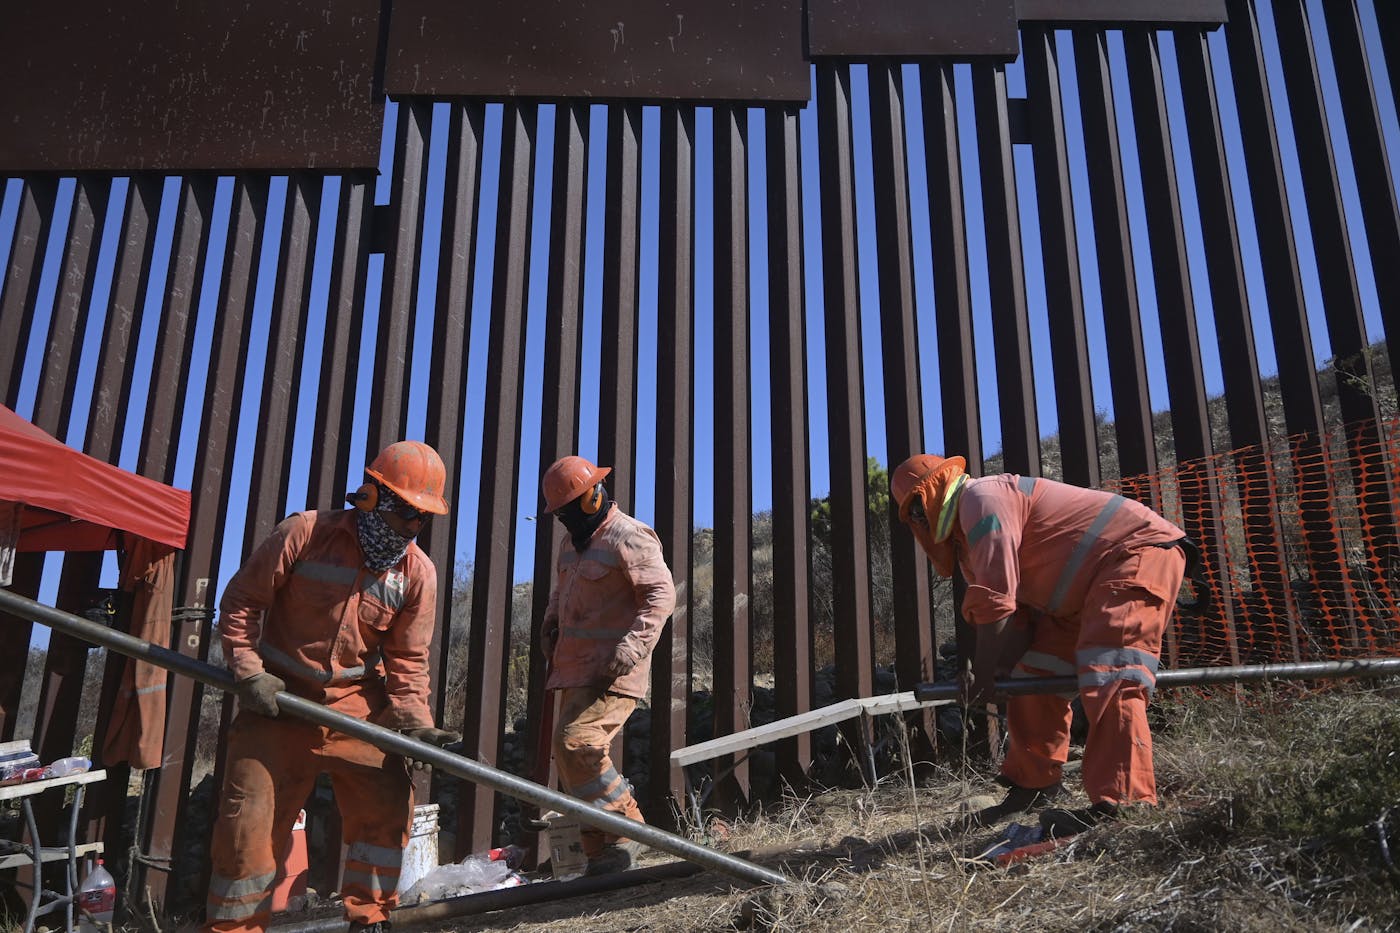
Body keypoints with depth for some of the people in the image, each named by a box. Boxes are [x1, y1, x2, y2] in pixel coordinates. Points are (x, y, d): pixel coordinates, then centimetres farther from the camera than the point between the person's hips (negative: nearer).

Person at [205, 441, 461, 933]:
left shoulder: (418, 573, -5)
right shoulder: (305, 533, -12)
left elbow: (407, 660, 0)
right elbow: (241, 602, -6)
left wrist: (415, 722, -11)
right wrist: (247, 671, -15)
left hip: (357, 707, 2)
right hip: (278, 701, -2)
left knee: (389, 803, -5)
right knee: (249, 819, 0)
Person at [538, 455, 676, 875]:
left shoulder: (629, 537, -13)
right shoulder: (571, 539, 15)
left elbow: (661, 595, -20)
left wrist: (631, 649, -28)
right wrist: (551, 623, 12)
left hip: (613, 672, -9)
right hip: (576, 668, 9)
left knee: (576, 742, -21)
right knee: (573, 758, 10)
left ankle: (623, 832, -4)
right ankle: (602, 856, 21)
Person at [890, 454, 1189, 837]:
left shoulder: (981, 497, -17)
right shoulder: (969, 530, 15)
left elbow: (995, 602, -24)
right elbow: (1017, 616, 10)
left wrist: (982, 675, -15)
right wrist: (997, 671, -7)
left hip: (1139, 550, -11)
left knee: (1109, 679, -25)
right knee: (1037, 674, 10)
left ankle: (1123, 804, -30)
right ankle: (1033, 785, 18)